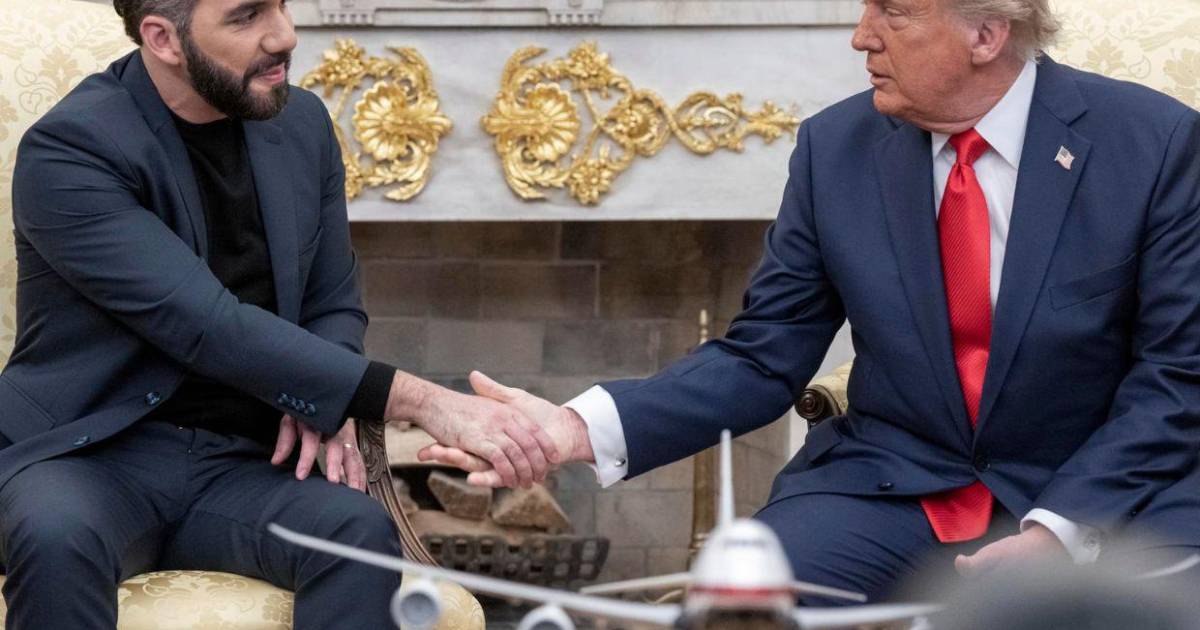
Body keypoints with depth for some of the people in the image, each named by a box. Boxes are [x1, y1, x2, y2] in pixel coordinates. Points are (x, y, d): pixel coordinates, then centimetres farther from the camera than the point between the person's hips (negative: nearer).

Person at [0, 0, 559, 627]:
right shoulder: (67, 152, -13)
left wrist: (321, 403, -7)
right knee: (57, 538, -39)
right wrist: (423, 403, -26)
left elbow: (334, 309, 19)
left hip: (239, 467, 5)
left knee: (360, 530, -29)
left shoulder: (301, 124, 7)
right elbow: (212, 328, -22)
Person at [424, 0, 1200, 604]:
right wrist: (587, 426, -14)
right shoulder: (837, 149, 0)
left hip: (1103, 489, -2)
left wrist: (1060, 531, -19)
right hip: (886, 485, 2)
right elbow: (761, 360, 2)